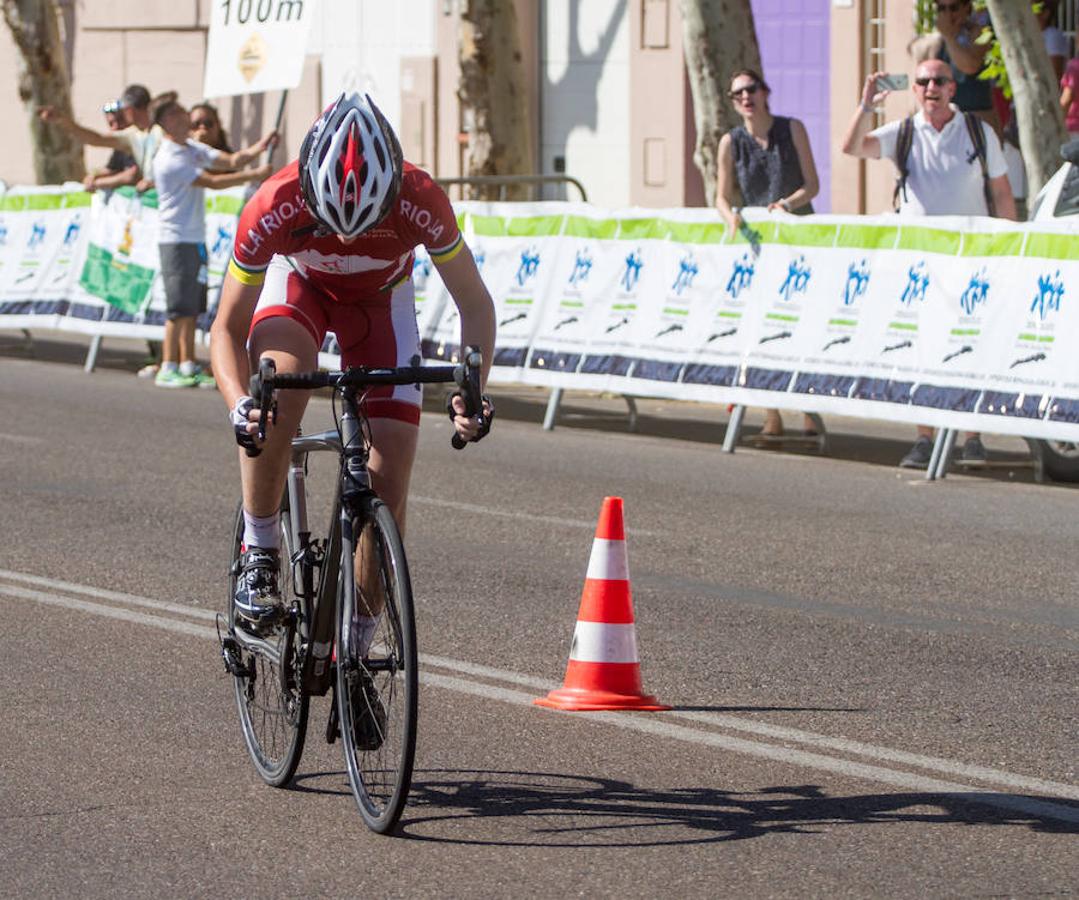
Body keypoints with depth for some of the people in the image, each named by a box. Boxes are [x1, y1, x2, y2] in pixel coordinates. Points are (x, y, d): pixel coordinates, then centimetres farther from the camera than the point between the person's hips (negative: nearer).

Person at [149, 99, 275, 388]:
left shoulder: (194, 148, 13)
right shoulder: (168, 160, -16)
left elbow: (232, 160, 5)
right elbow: (213, 182, -19)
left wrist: (255, 150, -14)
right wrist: (254, 175, -18)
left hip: (196, 238, 8)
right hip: (176, 239, -8)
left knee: (193, 307, 8)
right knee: (179, 306, -9)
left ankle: (188, 365, 12)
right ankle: (167, 369, -5)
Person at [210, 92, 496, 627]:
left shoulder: (420, 202, -36)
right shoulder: (274, 207, -36)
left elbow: (475, 305, -22)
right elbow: (227, 328, -26)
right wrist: (238, 404, -45)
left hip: (381, 300, 1)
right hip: (299, 283, -1)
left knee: (387, 482, -11)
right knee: (280, 378, -37)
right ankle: (259, 554, -19)